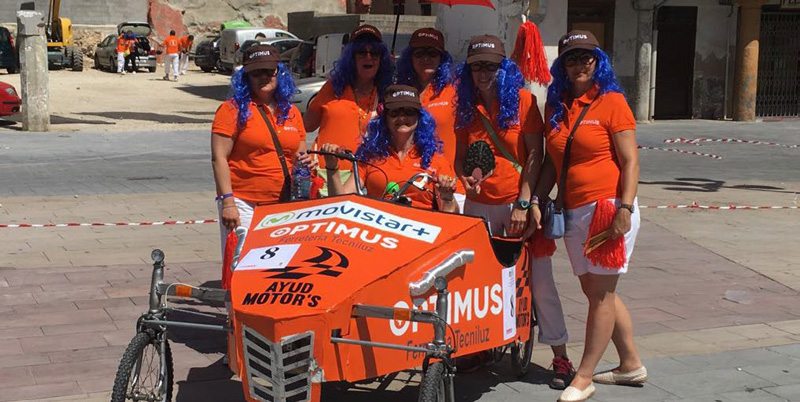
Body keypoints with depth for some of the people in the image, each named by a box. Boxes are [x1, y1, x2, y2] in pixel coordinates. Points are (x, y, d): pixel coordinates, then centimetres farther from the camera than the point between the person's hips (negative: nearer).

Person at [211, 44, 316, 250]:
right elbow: (219, 158, -6)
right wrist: (228, 202, -13)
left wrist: (305, 162, 0)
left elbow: (299, 154, 24)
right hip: (243, 205, -5)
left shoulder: (291, 112, 15)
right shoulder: (233, 109, -1)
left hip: (284, 207, 5)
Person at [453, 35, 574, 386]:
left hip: (520, 203, -4)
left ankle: (561, 358, 6)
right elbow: (460, 156, 15)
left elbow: (535, 155, -5)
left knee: (540, 282, -2)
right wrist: (465, 176, -7)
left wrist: (525, 202, -12)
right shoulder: (466, 107, 9)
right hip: (479, 206, 4)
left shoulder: (523, 100, -2)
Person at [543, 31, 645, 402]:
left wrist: (624, 208, -18)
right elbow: (552, 162, 18)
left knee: (601, 293, -2)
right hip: (573, 213, 7)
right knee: (595, 291, 12)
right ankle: (631, 364, 26)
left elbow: (630, 162, -10)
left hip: (609, 207, -7)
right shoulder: (557, 107, 12)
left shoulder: (611, 101, -6)